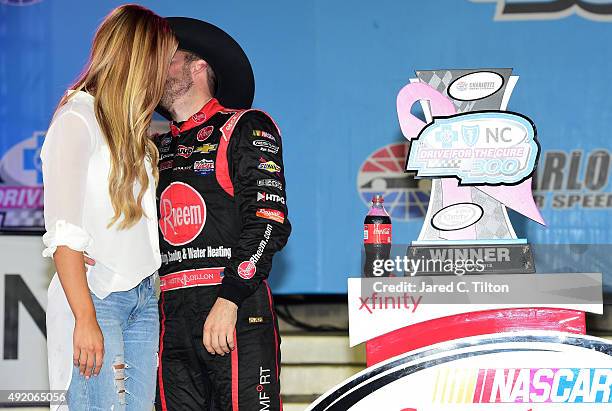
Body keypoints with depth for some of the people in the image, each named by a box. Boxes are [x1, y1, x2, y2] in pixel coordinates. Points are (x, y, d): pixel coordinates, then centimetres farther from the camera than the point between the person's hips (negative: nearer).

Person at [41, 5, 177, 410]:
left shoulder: (131, 127, 18)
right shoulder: (77, 119, -6)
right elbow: (63, 231, -13)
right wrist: (85, 319, -19)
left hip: (143, 296, 8)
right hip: (95, 297, -8)